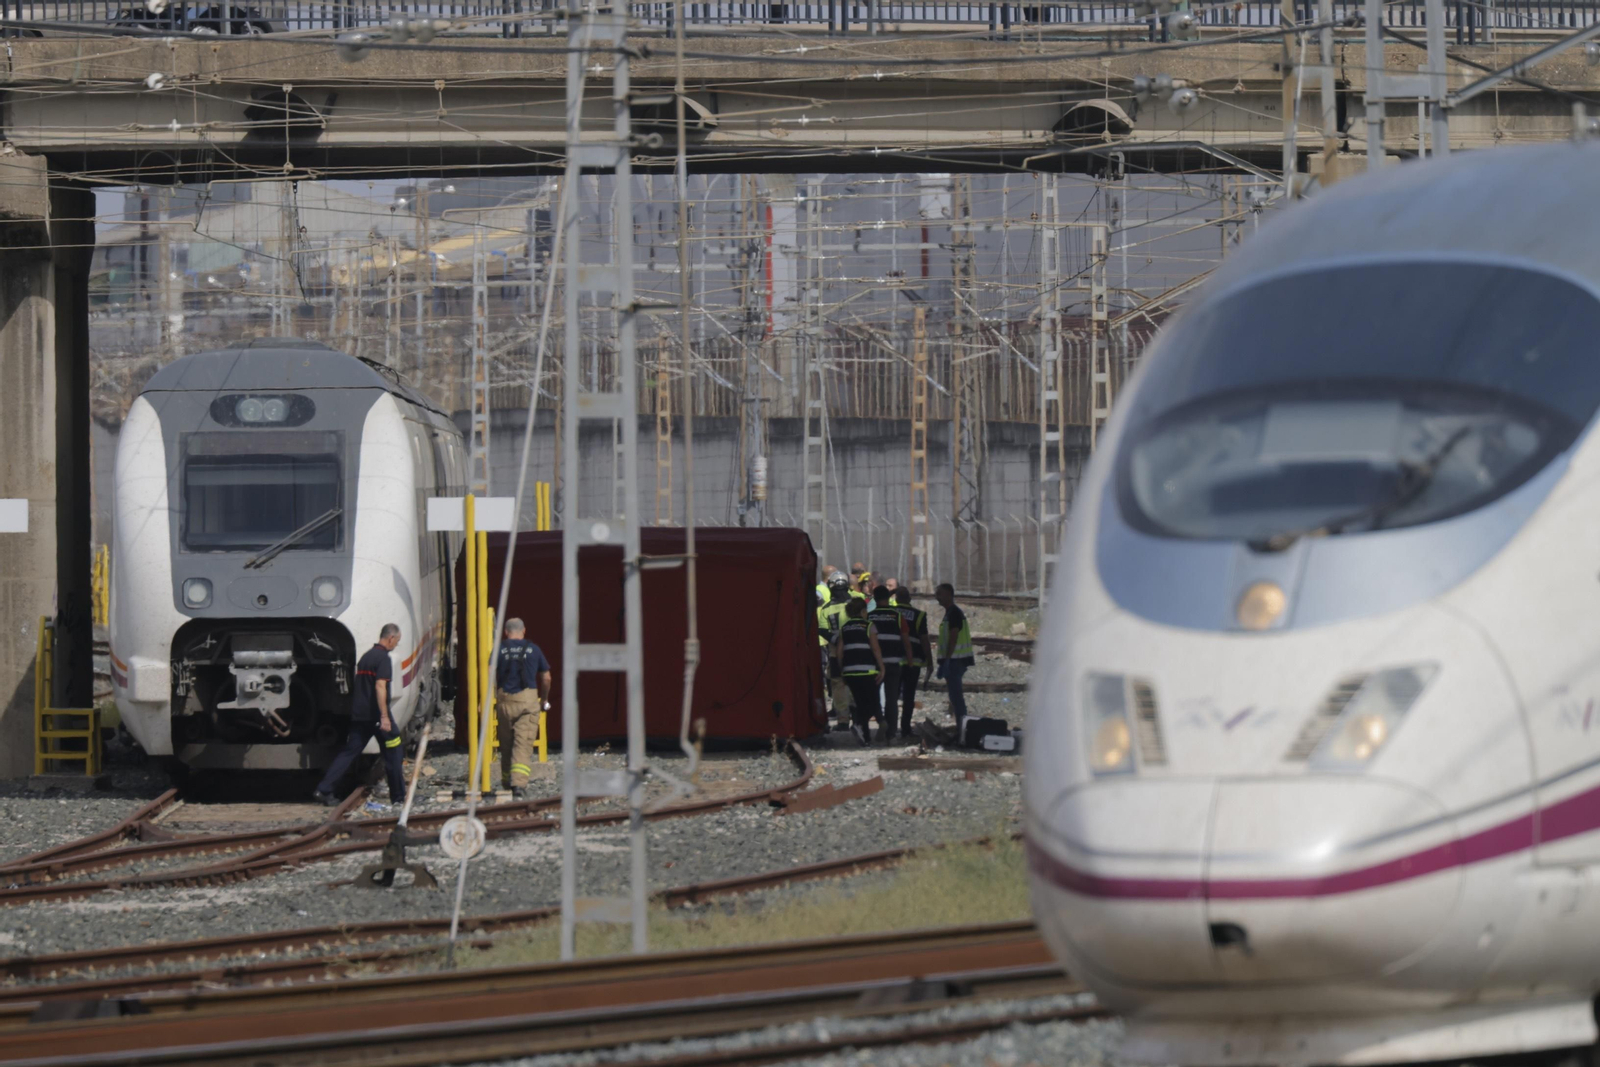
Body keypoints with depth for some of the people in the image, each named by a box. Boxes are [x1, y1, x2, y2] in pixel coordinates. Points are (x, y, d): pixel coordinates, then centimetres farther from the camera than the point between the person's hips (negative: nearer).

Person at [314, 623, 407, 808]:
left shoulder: (366, 656, 16)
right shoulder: (383, 658, -11)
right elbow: (380, 686, -20)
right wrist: (384, 717, -23)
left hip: (358, 714, 8)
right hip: (376, 714, -8)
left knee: (349, 752, 5)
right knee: (392, 754, 4)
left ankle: (324, 790, -5)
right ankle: (398, 797, 10)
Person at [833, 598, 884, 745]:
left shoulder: (844, 629, 12)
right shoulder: (868, 626, -2)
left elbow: (839, 652, 9)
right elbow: (875, 649, -7)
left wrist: (842, 670, 16)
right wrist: (881, 668, -4)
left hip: (849, 671, 5)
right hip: (867, 670, -5)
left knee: (860, 702, 12)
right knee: (872, 702, -1)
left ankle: (865, 737, 11)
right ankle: (860, 724, -27)